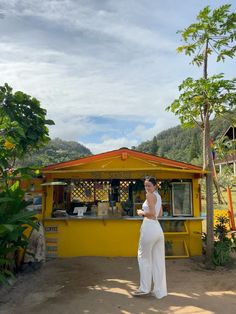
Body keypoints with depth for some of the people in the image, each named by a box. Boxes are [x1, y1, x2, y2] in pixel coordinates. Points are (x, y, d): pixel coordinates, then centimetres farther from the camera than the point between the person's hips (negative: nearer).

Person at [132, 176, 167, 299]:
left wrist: (141, 213, -3)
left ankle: (144, 288, 16)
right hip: (158, 228, 8)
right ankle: (160, 291, 20)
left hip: (149, 227, -8)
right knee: (158, 260, 12)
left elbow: (152, 213, -19)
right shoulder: (158, 196, 16)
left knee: (144, 257, 7)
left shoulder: (150, 195, -9)